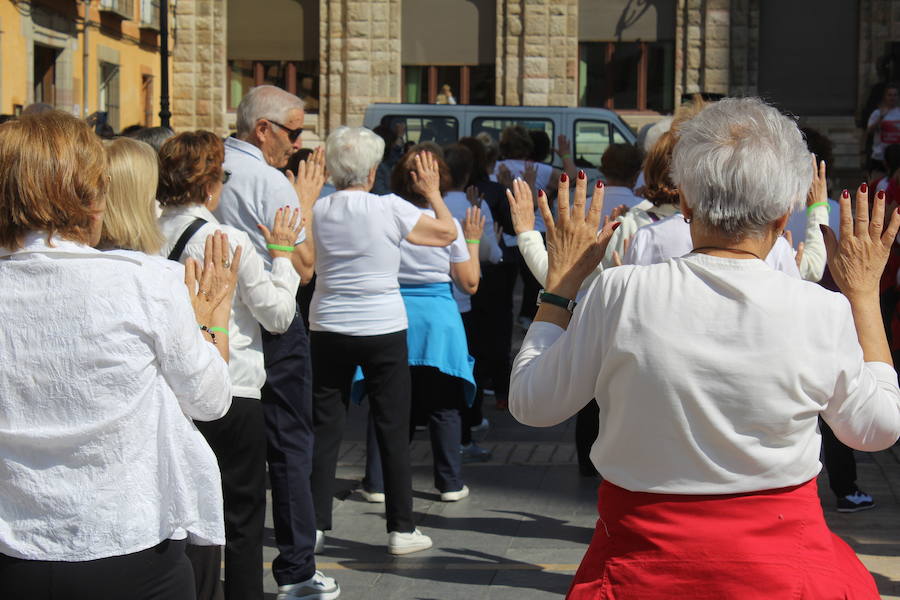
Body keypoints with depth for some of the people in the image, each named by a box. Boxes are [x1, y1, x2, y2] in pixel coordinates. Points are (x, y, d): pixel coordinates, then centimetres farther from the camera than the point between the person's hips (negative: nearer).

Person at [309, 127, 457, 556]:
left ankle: (314, 523, 12)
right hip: (383, 331, -3)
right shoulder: (390, 209, -10)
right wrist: (433, 193, 18)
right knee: (393, 431, 5)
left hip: (328, 331, 3)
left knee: (324, 428, 9)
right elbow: (447, 233, 1)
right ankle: (401, 529, 9)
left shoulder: (319, 210, -3)